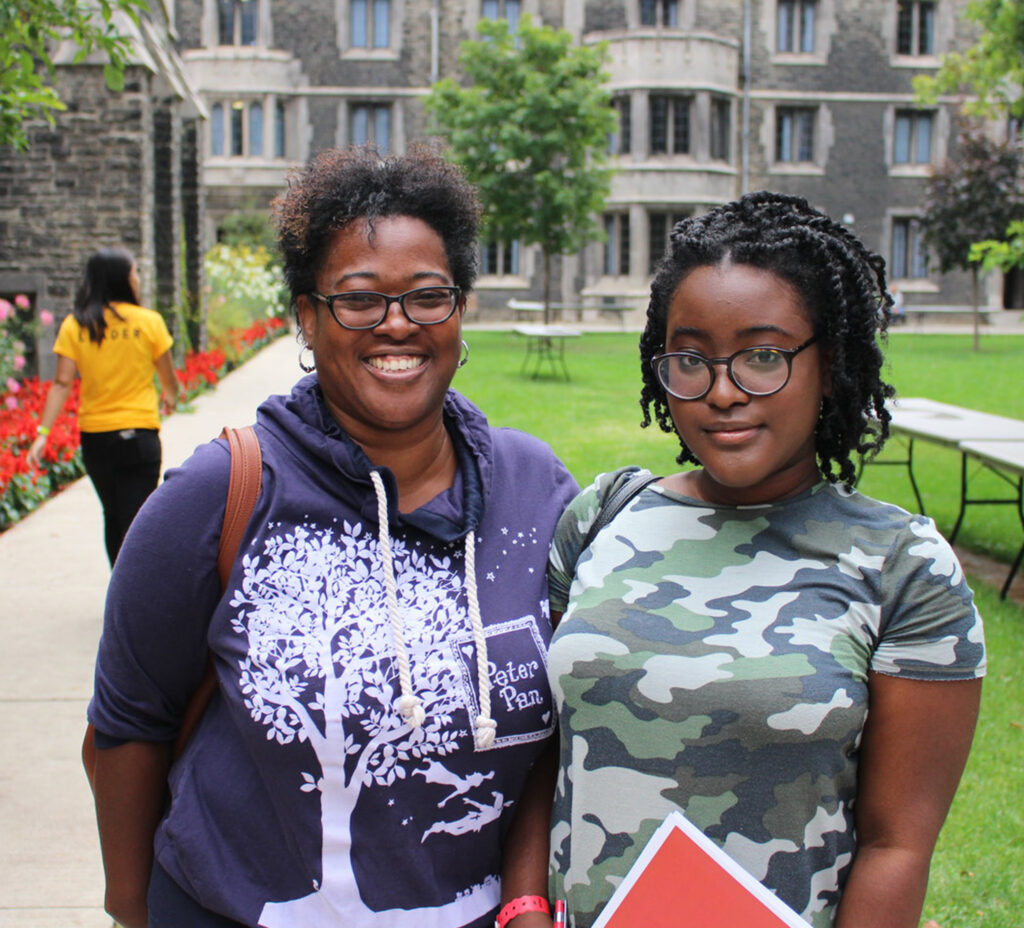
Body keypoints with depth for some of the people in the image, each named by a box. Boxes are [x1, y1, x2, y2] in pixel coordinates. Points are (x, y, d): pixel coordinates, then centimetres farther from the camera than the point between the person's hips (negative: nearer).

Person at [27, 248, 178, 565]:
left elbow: (62, 383, -9)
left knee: (113, 518, 21)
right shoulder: (149, 321, -6)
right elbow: (169, 379, 3)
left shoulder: (74, 325, -2)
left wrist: (43, 432, -8)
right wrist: (169, 398, 25)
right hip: (139, 436, -3)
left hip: (95, 438, 3)